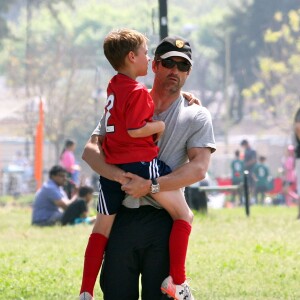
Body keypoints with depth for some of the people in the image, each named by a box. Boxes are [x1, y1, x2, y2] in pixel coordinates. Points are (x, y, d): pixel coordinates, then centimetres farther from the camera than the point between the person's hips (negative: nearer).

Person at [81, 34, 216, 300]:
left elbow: (199, 168, -7)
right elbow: (90, 150, 3)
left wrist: (151, 186, -18)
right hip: (122, 216, 2)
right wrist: (117, 174, -18)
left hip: (164, 221, -2)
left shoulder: (197, 116, 7)